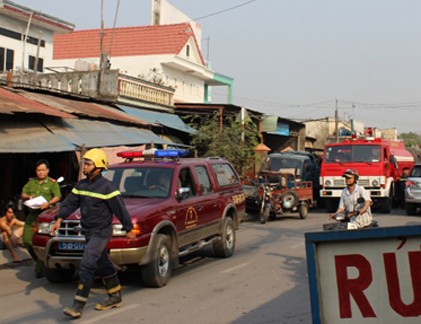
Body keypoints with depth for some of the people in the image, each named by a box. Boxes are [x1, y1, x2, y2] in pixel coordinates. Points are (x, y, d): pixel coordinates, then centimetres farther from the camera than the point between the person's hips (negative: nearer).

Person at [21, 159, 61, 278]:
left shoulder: (52, 183, 4)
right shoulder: (31, 182, 19)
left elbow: (57, 197, -8)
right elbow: (23, 194, 19)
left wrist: (48, 203, -27)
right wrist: (28, 197, -4)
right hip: (32, 215, 5)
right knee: (27, 240, 1)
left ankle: (40, 268, 4)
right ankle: (39, 261, 21)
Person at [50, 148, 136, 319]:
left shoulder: (107, 187, -15)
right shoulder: (81, 185, 8)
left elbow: (120, 208, -12)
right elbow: (70, 203, 7)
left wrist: (129, 229, -8)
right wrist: (59, 219, -6)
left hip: (101, 232, -8)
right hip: (88, 232, 8)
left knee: (87, 265, -16)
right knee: (103, 265, 17)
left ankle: (78, 306, -15)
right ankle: (115, 297, 31)